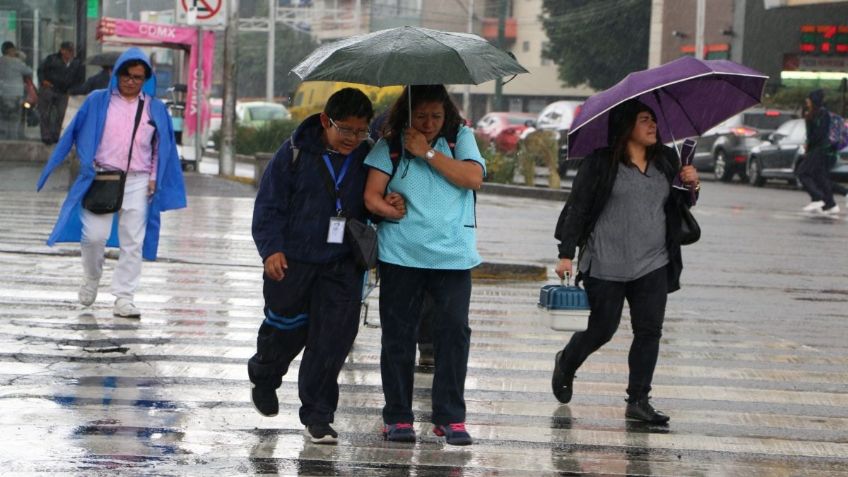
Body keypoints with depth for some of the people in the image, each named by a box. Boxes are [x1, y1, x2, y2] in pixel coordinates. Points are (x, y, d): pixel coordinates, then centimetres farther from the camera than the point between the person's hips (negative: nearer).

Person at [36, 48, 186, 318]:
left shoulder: (155, 109, 10)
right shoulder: (98, 102, 5)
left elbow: (161, 147, 13)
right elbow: (78, 134, 7)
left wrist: (154, 179, 4)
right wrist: (88, 163, -5)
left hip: (138, 183, 2)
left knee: (133, 242, -1)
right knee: (94, 235, -10)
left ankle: (124, 298, 4)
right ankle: (92, 278, 20)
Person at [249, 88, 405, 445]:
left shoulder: (366, 157, 1)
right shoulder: (296, 152, -6)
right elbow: (269, 204, -3)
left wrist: (391, 204, -9)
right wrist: (271, 248, -12)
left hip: (342, 264, 2)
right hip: (293, 259, -2)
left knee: (333, 338, -4)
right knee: (286, 326, 11)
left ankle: (318, 415, 5)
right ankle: (264, 379, 43)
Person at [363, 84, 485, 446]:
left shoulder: (460, 138, 8)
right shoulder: (390, 145, 3)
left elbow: (473, 178, -8)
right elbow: (372, 196, -3)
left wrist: (428, 152, -9)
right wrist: (406, 218, -11)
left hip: (453, 254, 0)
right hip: (401, 254, 0)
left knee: (453, 331, -3)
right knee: (398, 334, 3)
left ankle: (450, 417, 4)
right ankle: (398, 417, 12)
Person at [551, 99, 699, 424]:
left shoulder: (666, 161, 10)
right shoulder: (600, 163, -6)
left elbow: (676, 204, 21)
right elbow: (577, 209, -5)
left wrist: (689, 186, -1)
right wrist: (566, 255, -9)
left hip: (653, 266, 4)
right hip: (607, 266, -4)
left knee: (649, 332, -3)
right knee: (602, 330, 3)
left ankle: (638, 400, 3)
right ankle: (566, 364, 33)